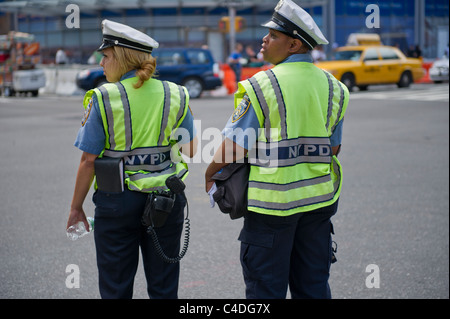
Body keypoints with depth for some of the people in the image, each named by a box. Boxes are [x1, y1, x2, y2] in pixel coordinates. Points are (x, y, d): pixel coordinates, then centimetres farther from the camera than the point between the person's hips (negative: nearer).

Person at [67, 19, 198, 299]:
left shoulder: (103, 99, -11)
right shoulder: (177, 95, 0)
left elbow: (88, 161, -10)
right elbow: (191, 150, 7)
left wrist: (76, 208, 0)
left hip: (118, 201, -3)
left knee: (116, 287, 10)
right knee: (164, 287, 14)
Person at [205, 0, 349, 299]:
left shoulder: (261, 86, -13)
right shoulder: (333, 87, 6)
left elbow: (233, 149, -11)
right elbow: (333, 148, 13)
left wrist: (210, 174, 6)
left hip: (272, 201, -6)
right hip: (319, 198, 6)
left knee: (266, 289, 4)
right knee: (314, 286, 14)